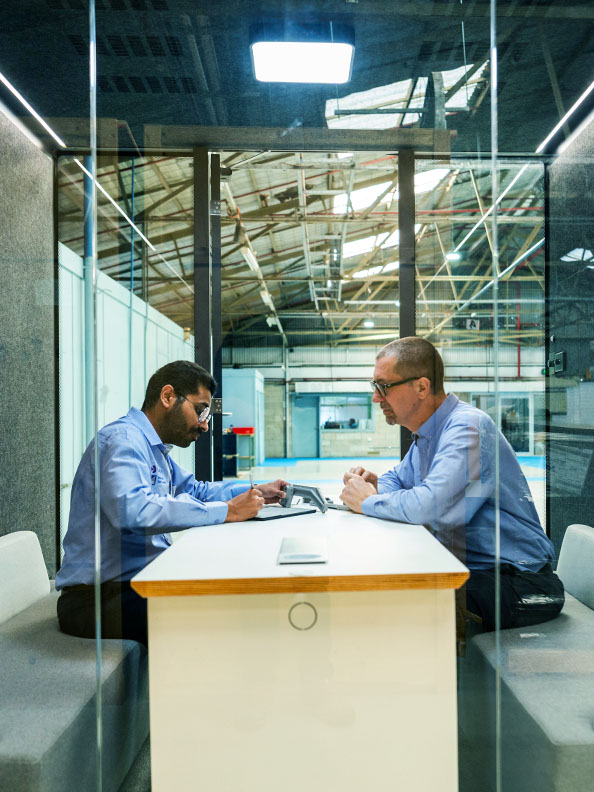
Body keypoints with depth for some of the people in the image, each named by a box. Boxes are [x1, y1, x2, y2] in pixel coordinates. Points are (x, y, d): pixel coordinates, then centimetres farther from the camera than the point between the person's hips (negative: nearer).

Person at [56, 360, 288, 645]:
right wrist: (226, 511, -28)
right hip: (98, 598, -10)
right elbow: (132, 509, -34)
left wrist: (255, 491, 15)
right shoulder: (122, 439, -16)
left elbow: (193, 489, 31)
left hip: (139, 583, 10)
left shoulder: (154, 449, 17)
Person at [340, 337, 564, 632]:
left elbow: (427, 505, -35)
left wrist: (368, 502, -16)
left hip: (516, 584, -8)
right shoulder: (426, 432, 10)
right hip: (467, 570, 9)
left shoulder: (467, 428, -22)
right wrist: (375, 484, 0)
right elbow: (398, 479, 25)